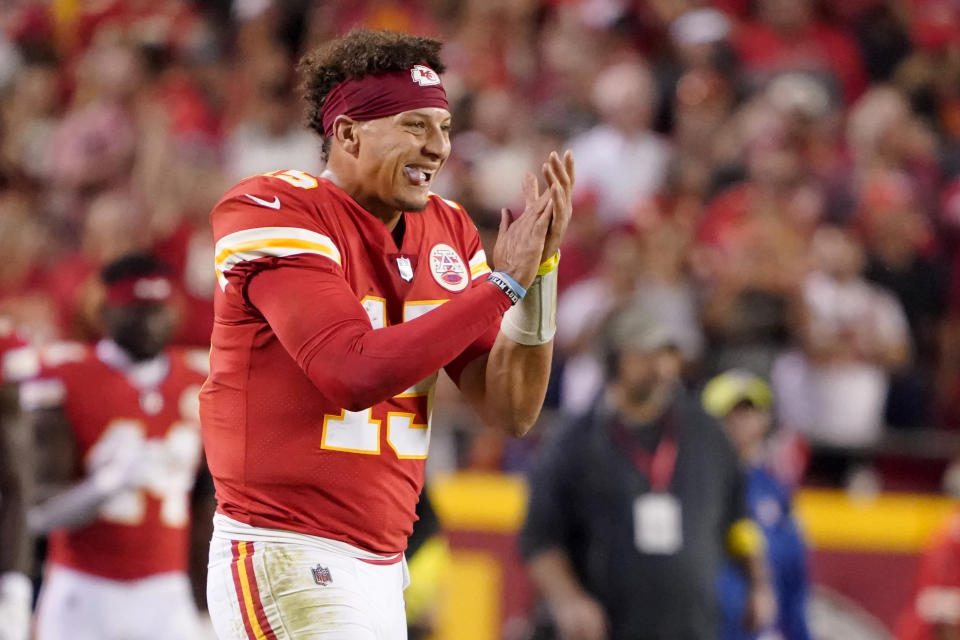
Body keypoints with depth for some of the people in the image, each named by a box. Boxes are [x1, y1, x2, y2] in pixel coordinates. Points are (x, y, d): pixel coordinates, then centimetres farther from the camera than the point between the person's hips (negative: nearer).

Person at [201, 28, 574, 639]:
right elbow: (355, 374, -22)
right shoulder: (275, 211, -9)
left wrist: (539, 271, -6)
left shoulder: (447, 232, 11)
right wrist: (503, 282, -17)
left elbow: (510, 411, 7)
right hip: (287, 563, -7)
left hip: (384, 566, 7)